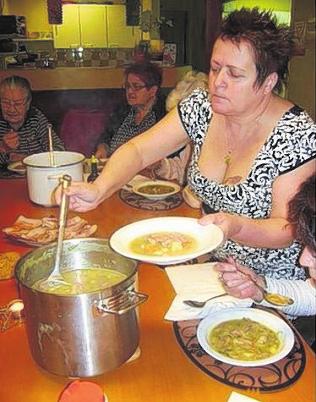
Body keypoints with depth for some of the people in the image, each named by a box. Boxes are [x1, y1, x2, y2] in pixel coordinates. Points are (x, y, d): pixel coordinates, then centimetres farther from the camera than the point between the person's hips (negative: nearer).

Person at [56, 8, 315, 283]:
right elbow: (138, 150, -10)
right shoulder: (202, 107, -6)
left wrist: (236, 227, -39)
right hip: (212, 265, 5)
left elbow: (288, 229, -18)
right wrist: (98, 190, -28)